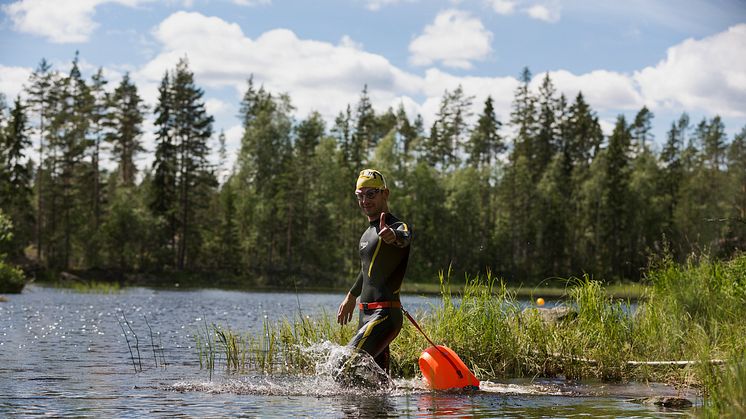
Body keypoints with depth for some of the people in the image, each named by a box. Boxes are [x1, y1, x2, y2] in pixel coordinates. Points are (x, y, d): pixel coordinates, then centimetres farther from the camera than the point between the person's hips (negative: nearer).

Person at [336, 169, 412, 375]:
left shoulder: (397, 226, -10)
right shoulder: (369, 232, 19)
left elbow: (404, 238, -35)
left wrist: (394, 235, -58)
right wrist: (351, 296, 46)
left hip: (386, 314, -9)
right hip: (367, 314, 9)